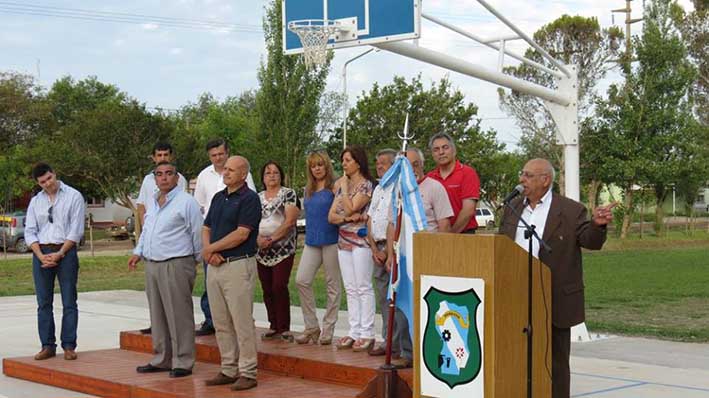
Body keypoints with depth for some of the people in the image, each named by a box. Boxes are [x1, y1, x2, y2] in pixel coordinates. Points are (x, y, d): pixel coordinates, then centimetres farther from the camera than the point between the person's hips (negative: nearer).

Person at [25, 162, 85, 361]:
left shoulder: (73, 196, 0)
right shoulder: (36, 201, 12)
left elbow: (76, 231, -6)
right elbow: (30, 232, 8)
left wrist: (58, 254, -12)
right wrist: (41, 256, -7)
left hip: (65, 251, -4)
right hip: (41, 253, 4)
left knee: (69, 301, -2)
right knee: (44, 302, 3)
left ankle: (69, 346, 1)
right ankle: (47, 346, 8)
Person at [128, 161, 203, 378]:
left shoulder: (186, 201, -8)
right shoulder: (153, 203, 17)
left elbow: (197, 234, -6)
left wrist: (198, 259, -1)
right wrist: (138, 252, 16)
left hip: (176, 265, -8)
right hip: (152, 265, 8)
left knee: (179, 316, -5)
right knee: (158, 315, 13)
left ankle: (182, 362, 1)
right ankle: (161, 359, 22)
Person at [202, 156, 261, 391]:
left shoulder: (249, 199, -9)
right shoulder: (218, 197, 16)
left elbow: (241, 234, -17)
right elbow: (206, 228, 16)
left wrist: (211, 248, -8)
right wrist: (209, 252, -4)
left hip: (238, 266, -8)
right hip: (215, 266, 8)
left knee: (242, 322, -4)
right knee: (221, 323, 11)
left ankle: (247, 373, 2)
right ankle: (228, 370, 19)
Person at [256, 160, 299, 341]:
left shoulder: (288, 194, 0)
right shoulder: (257, 197, 14)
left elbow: (290, 221, -10)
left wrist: (272, 238, -15)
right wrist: (258, 238, -11)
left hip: (283, 249, -5)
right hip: (262, 251, 5)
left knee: (279, 287, -13)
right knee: (267, 289, 6)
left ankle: (284, 328, -6)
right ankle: (274, 326, 15)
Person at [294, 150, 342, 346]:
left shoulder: (334, 187, -3)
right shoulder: (308, 190, 16)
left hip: (331, 240, -6)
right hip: (311, 240, 6)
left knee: (332, 285, 2)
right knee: (301, 280, -5)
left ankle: (328, 329, 11)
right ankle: (311, 327, 6)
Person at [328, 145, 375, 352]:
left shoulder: (366, 185, -8)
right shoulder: (341, 185, 14)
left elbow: (349, 209, -18)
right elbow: (331, 216, 9)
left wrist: (344, 187, -8)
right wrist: (348, 218, -10)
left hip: (360, 240, -8)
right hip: (343, 240, 8)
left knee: (364, 288, -5)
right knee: (350, 289, 8)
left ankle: (367, 334, -3)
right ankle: (355, 332, 12)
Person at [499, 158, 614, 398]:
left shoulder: (571, 211, -4)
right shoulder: (513, 208, 11)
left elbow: (590, 241, -10)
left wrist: (597, 225, -31)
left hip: (555, 303, -5)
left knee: (555, 361, 5)